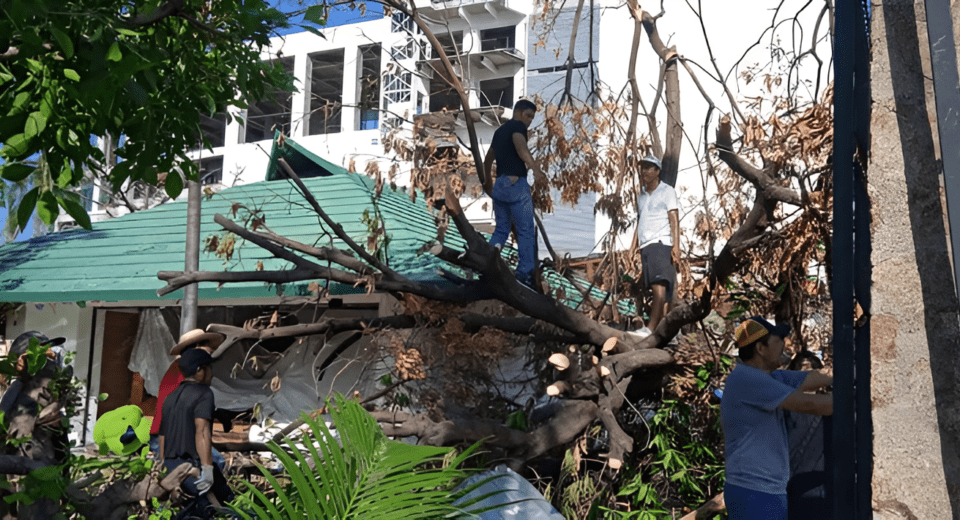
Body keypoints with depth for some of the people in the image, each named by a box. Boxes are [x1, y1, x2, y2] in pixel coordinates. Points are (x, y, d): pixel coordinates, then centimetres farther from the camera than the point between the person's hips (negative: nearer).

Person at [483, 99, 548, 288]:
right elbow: (521, 146, -26)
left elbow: (488, 159, 32)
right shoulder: (517, 126, -4)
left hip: (499, 185, 8)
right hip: (516, 183, -8)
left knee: (501, 229, 14)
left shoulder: (500, 130, 21)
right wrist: (536, 169, -40)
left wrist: (487, 181, 47)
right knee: (526, 231, -4)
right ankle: (525, 275, -7)